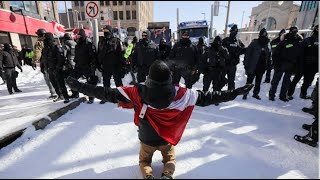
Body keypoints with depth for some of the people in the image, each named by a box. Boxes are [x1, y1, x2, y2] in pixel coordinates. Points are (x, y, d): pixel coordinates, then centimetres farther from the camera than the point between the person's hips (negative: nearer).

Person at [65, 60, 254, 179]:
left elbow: (109, 93, -24)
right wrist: (235, 92, -6)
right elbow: (206, 98, -19)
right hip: (168, 138, 1)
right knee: (170, 158, 32)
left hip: (147, 139, 0)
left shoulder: (138, 92, -29)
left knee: (144, 160, 31)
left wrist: (80, 86, -11)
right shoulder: (181, 93, -27)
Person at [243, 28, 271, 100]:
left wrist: (268, 64, 10)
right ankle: (245, 94, 8)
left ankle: (256, 93, 26)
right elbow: (247, 53, -10)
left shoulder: (267, 45, 10)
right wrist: (246, 64, -15)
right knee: (249, 81, -2)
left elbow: (268, 56, 16)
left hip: (262, 67, 5)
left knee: (258, 82, 13)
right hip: (253, 66, -5)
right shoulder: (254, 43, -6)